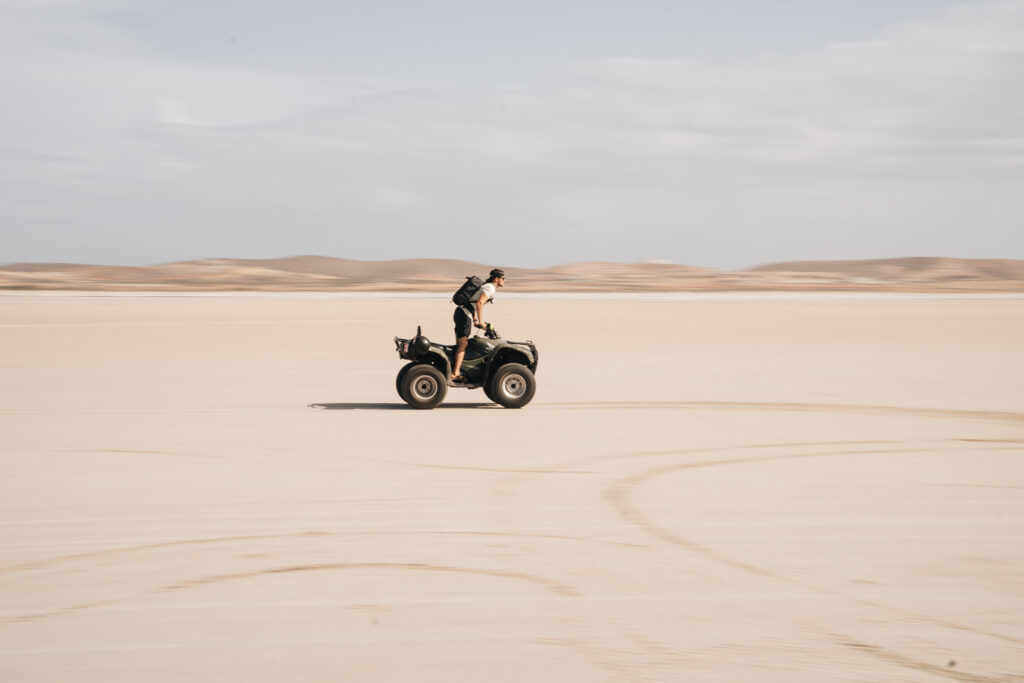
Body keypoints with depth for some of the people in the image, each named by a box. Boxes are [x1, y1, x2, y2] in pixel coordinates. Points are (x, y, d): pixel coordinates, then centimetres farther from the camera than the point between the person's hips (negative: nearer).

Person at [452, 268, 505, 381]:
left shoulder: (486, 286, 20)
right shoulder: (490, 288, -11)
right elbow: (479, 303, -24)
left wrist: (475, 320, 23)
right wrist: (481, 322, -20)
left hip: (460, 312, 10)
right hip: (465, 314, -10)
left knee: (459, 344, 10)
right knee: (463, 345, -11)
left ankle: (456, 371, 12)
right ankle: (455, 374, -16)